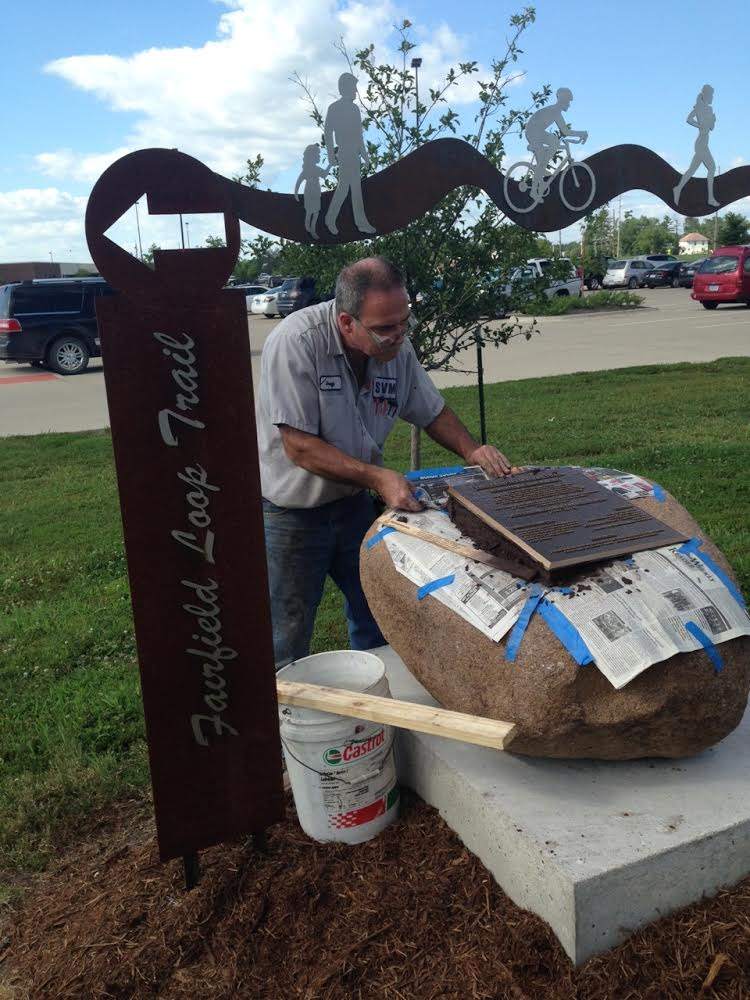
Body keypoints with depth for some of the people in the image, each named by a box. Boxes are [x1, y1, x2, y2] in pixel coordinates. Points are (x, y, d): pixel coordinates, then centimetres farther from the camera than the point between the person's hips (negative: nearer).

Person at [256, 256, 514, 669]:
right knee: (288, 643, 5)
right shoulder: (296, 342, -26)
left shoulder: (396, 346, -8)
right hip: (290, 510, -5)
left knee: (378, 621, 16)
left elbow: (433, 412, 7)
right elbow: (299, 447, -28)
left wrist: (471, 450, -11)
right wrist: (377, 477, -33)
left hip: (353, 500, 6)